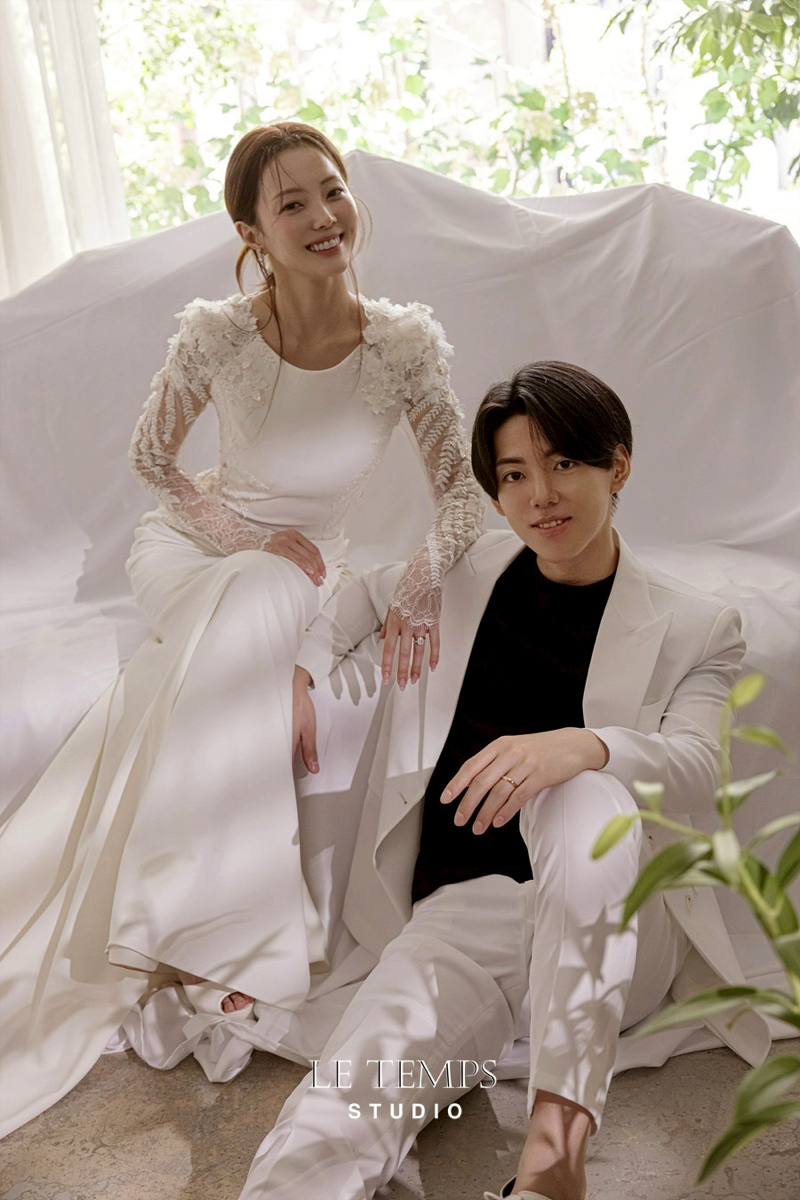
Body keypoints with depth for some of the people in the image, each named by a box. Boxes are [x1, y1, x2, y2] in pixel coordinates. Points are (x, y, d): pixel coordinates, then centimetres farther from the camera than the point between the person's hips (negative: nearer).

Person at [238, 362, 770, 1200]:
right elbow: (343, 602, 33)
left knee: (585, 793, -37)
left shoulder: (695, 628, 7)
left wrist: (578, 747, -32)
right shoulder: (460, 578, 16)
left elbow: (695, 768, -11)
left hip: (614, 933, -1)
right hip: (462, 908, 1)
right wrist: (296, 670, 12)